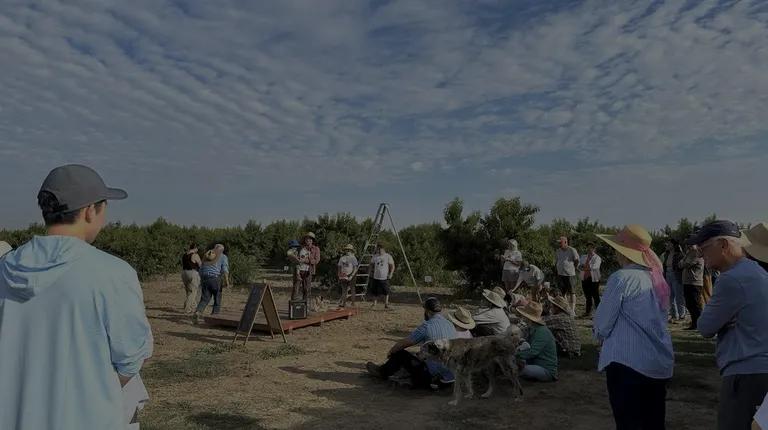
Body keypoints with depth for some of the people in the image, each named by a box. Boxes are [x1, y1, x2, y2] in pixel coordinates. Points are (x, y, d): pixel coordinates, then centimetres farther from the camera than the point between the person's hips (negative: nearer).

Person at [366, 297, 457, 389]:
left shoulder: (427, 326, -14)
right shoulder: (450, 325, 6)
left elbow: (403, 343, -2)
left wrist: (391, 351, 18)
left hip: (434, 377, -6)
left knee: (400, 353, 12)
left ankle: (383, 372, 37)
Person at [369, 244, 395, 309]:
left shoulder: (388, 256, -3)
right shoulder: (375, 256, 9)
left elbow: (392, 266, -2)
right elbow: (371, 265, 18)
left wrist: (390, 274, -13)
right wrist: (369, 273, 10)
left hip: (385, 277, -3)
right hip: (376, 277, 3)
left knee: (386, 291, 4)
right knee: (375, 291, 4)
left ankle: (386, 304, 16)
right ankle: (374, 304, 16)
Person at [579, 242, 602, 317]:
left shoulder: (597, 258, -7)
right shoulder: (583, 257, 12)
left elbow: (592, 268, -18)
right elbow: (579, 266, 4)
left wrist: (584, 267, -5)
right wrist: (587, 268, -13)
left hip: (594, 280, -6)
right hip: (585, 279, 6)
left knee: (596, 297, -3)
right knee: (587, 296, 15)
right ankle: (588, 312, 24)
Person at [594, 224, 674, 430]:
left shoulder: (622, 278, -14)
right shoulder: (657, 279, 9)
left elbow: (602, 323, -10)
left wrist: (600, 335, 13)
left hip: (628, 362, -7)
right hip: (661, 363, 8)